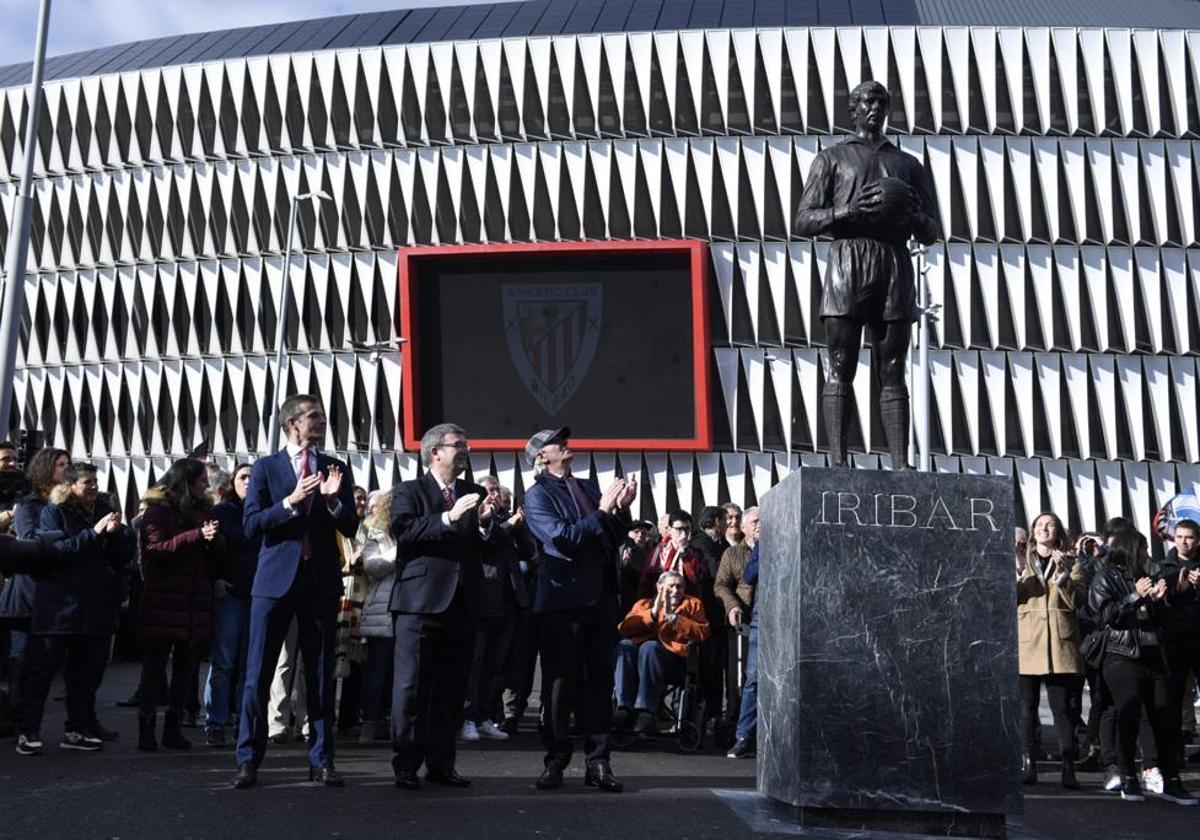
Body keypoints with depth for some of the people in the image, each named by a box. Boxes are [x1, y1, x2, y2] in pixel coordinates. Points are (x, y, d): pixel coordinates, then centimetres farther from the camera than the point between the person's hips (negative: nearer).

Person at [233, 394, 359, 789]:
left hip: (321, 580, 2)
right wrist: (291, 502, -17)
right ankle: (248, 759, 7)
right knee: (258, 673, -1)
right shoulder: (266, 468, 3)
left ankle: (321, 760, 13)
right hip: (276, 578, -2)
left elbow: (350, 527, 5)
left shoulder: (335, 468, 10)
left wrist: (334, 500, -14)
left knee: (321, 673, 6)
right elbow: (251, 525, -5)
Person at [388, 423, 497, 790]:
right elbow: (403, 530, -15)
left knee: (452, 689, 8)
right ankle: (406, 765, 2)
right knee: (412, 686, -3)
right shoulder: (409, 491, 3)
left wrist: (485, 523, -6)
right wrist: (448, 518, -21)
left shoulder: (474, 493, 18)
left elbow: (490, 549, 14)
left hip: (462, 604, 5)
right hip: (421, 601, -5)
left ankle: (441, 763, 15)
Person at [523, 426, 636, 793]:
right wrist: (602, 512, -15)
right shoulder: (538, 495, -1)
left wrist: (622, 509, 0)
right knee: (560, 681, 1)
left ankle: (598, 762, 11)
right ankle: (556, 759, 10)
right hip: (564, 597, -5)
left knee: (600, 681, 6)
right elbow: (561, 538, -15)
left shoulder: (588, 487, 17)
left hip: (601, 597, 6)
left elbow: (613, 536, 18)